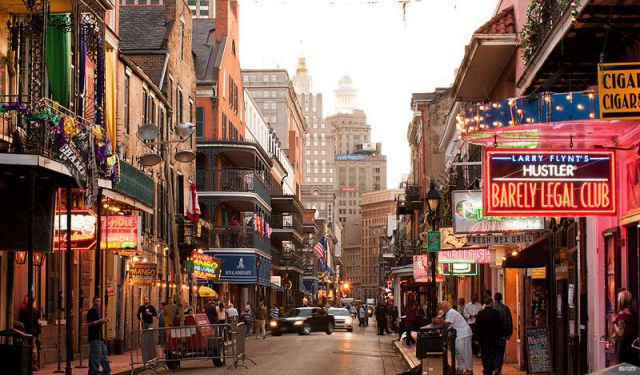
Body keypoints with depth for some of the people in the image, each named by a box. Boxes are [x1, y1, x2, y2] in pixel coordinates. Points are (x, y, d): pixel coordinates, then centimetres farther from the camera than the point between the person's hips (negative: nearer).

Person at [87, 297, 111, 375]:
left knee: (104, 354, 14)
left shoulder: (97, 311, 18)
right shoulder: (91, 311, -11)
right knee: (96, 357, -9)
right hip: (94, 337, -10)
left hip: (99, 337, 10)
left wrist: (103, 321, 9)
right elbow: (89, 323, -20)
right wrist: (100, 320, -22)